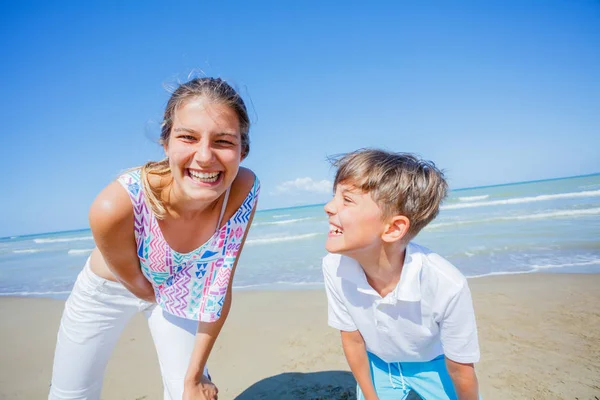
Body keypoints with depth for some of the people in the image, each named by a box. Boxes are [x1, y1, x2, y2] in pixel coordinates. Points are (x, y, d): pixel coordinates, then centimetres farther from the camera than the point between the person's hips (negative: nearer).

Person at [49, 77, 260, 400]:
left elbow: (219, 289, -21)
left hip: (178, 287, 2)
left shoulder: (244, 191, -32)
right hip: (109, 290, -1)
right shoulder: (115, 207, -39)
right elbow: (137, 284, -18)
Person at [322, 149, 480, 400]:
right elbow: (352, 341, -13)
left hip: (433, 364, -1)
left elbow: (461, 371, -19)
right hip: (377, 364, 2)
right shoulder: (334, 267, -31)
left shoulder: (447, 285, -39)